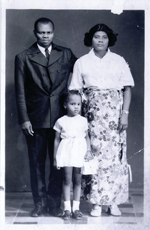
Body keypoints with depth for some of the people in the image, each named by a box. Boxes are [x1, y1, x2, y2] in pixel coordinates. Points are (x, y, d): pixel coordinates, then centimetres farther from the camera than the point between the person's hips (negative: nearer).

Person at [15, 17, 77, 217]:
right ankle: (40, 202, 17)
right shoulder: (23, 58, 5)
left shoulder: (66, 54, 9)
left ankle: (55, 203, 16)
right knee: (37, 162, 6)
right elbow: (20, 92, 2)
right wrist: (24, 119, -5)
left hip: (60, 117, 1)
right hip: (35, 119, 0)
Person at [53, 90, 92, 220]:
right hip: (66, 152, -2)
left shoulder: (83, 120, 8)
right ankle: (67, 208, 7)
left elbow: (87, 137, 11)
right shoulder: (61, 121, 3)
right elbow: (57, 140, 6)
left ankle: (76, 208, 14)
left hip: (80, 152, 2)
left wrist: (88, 151, -4)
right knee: (67, 180, -1)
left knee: (78, 181, 6)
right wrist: (55, 157, 5)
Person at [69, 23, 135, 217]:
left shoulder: (119, 61, 7)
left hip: (114, 113, 0)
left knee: (115, 155, -2)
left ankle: (113, 201, 8)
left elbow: (127, 89, 5)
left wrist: (125, 113, -5)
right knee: (94, 154, -2)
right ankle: (96, 202, 6)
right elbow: (76, 91, 5)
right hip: (92, 114, 0)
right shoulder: (82, 62, 8)